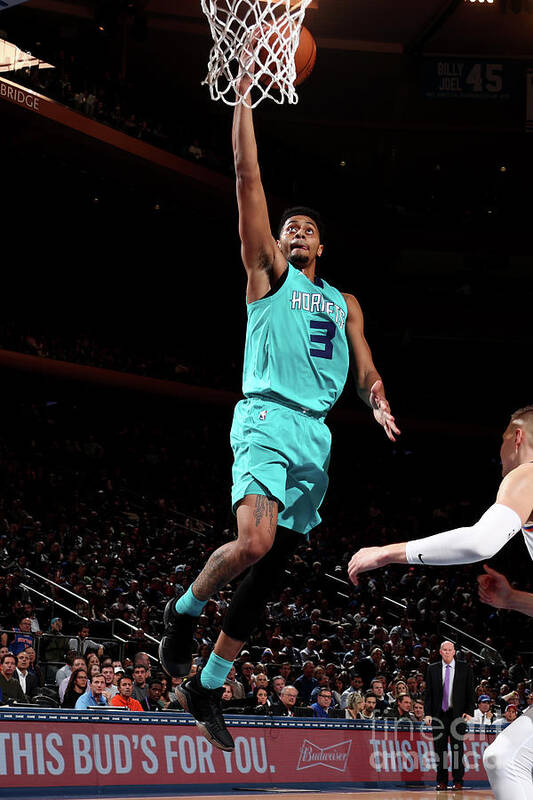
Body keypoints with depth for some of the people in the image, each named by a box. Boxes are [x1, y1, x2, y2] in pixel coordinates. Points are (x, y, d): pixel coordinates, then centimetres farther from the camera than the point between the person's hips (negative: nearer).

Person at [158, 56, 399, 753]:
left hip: (316, 435, 6)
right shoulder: (269, 272, 10)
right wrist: (245, 89, -3)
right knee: (255, 542, -28)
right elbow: (247, 176, 2)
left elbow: (365, 368, 19)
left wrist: (379, 405, -5)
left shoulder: (344, 303, 25)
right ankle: (184, 609, 0)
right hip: (267, 417, -6)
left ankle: (207, 686, 14)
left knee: (271, 568, 4)